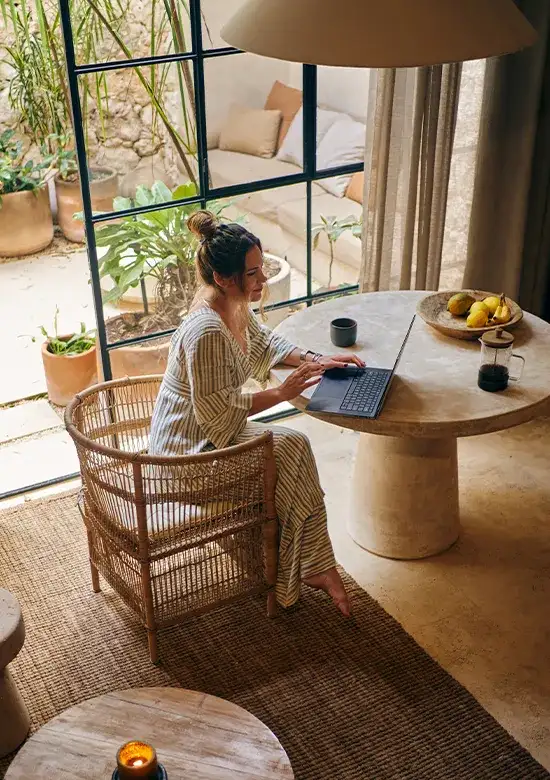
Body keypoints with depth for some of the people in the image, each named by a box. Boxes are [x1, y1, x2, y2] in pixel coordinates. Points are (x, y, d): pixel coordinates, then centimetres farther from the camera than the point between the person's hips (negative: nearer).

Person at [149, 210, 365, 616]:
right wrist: (282, 393, -20)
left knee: (296, 447, -3)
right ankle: (315, 567, 7)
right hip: (190, 446, -9)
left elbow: (264, 342, 16)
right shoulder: (206, 331, -32)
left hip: (213, 429, 9)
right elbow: (216, 411, -26)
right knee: (291, 450, -11)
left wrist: (315, 359, 3)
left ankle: (314, 566, 4)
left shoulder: (235, 305, -3)